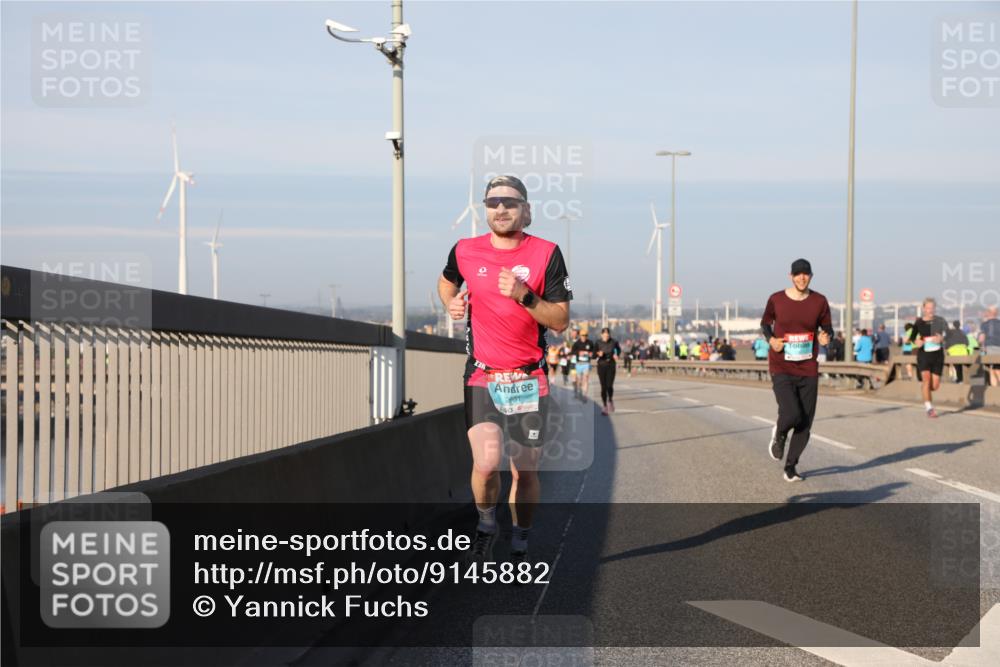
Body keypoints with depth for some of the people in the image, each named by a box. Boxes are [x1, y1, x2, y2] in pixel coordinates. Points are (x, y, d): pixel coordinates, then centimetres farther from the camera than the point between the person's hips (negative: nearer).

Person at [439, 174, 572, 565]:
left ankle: (520, 548, 26)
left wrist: (524, 296, -18)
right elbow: (446, 281, 25)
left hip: (529, 379, 0)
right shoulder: (466, 251, 2)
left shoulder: (546, 254, -3)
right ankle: (486, 525, 11)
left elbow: (561, 321, -4)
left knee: (526, 472, 5)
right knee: (487, 463, -19)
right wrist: (451, 302, 4)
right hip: (481, 375, 0)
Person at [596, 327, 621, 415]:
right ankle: (604, 406, 13)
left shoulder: (614, 342, -5)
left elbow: (619, 349, 16)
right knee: (603, 387, 0)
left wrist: (617, 355, -3)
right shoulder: (598, 343, -7)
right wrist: (599, 354, -25)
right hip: (601, 366, 0)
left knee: (609, 386, -11)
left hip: (611, 366, 0)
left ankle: (610, 400, 20)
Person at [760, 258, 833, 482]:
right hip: (781, 369, -2)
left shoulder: (819, 302, 0)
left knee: (805, 424, 2)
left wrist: (826, 337, -13)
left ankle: (790, 467, 19)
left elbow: (827, 328, 11)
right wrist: (770, 339, -9)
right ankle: (779, 434, 17)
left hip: (808, 371, 3)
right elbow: (765, 323, 12)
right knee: (792, 415, -20)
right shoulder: (776, 300, -4)